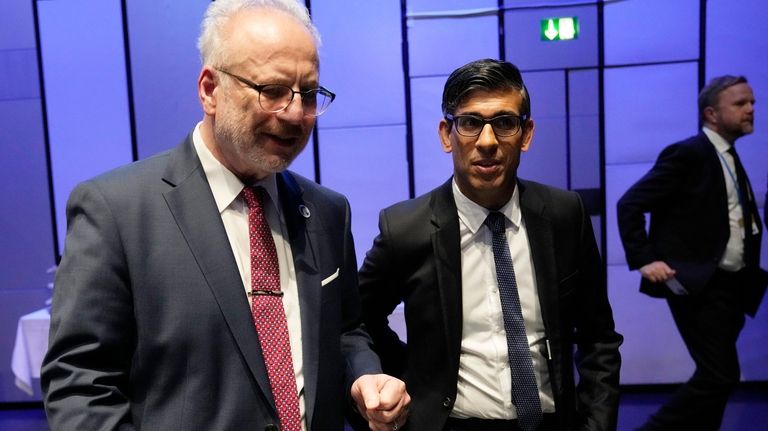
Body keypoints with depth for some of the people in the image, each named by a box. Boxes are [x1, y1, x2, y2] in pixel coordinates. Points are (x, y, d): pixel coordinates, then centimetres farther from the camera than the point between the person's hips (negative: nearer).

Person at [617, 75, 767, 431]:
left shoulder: (730, 159, 15)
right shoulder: (687, 153, -10)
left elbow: (738, 223, 19)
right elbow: (629, 204, -16)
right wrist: (643, 259, -23)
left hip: (731, 284, 9)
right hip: (697, 285, -9)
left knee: (716, 376, 13)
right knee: (721, 375, -10)